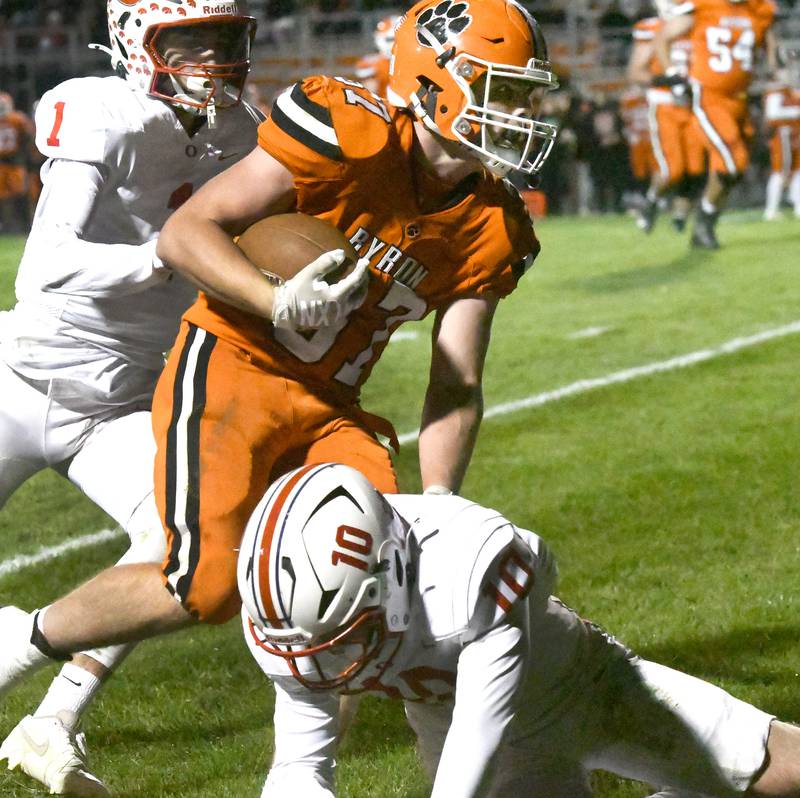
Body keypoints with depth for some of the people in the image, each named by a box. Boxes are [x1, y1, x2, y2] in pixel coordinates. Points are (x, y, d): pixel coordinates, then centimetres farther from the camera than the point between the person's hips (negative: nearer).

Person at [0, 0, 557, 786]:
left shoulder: (491, 231, 0)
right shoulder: (348, 135, -19)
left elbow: (456, 388, 2)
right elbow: (183, 233, -18)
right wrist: (280, 302, -33)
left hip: (328, 409, 7)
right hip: (230, 371, -7)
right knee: (207, 586, -17)